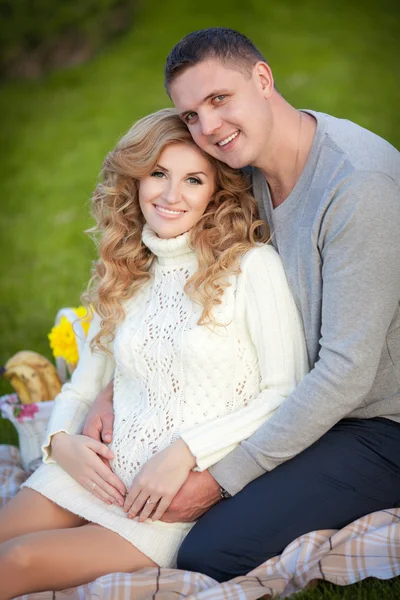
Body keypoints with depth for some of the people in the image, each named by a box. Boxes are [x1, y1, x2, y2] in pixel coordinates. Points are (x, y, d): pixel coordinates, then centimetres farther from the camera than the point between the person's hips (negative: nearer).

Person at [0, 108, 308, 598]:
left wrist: (186, 450, -15)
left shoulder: (252, 265, -5)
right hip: (107, 476, 5)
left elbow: (287, 393, -8)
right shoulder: (123, 277, 14)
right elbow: (81, 388, 19)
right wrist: (60, 439, -3)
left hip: (194, 487, -5)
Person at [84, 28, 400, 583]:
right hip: (311, 402, 8)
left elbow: (348, 371, -27)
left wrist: (222, 479, -22)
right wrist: (113, 388, -1)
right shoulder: (252, 168, 1)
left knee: (207, 554, -19)